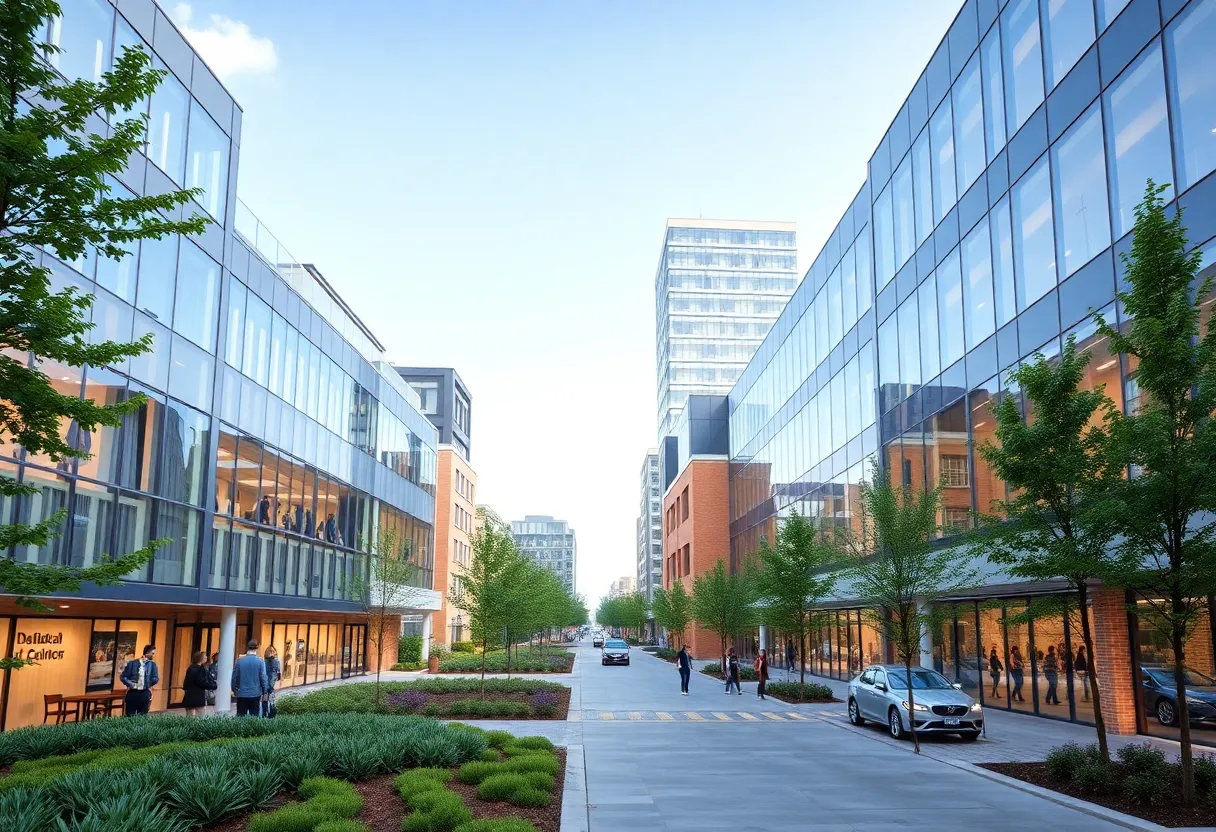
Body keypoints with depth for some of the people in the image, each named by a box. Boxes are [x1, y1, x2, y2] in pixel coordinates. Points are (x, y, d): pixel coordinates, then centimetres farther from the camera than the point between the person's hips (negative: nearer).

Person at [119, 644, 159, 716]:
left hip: (145, 694, 1)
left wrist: (148, 684, -9)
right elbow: (123, 677, 1)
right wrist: (130, 684, -8)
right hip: (132, 693, -1)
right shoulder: (132, 663, 1)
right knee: (130, 716, 3)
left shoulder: (152, 664, 5)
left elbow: (156, 679, 2)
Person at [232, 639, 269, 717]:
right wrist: (264, 692, 3)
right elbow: (263, 677, -7)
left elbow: (234, 676, 1)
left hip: (241, 694, 1)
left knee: (240, 716, 8)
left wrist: (234, 690, 16)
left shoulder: (239, 660, -5)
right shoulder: (260, 661, -8)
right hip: (255, 694, -1)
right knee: (254, 717, 7)